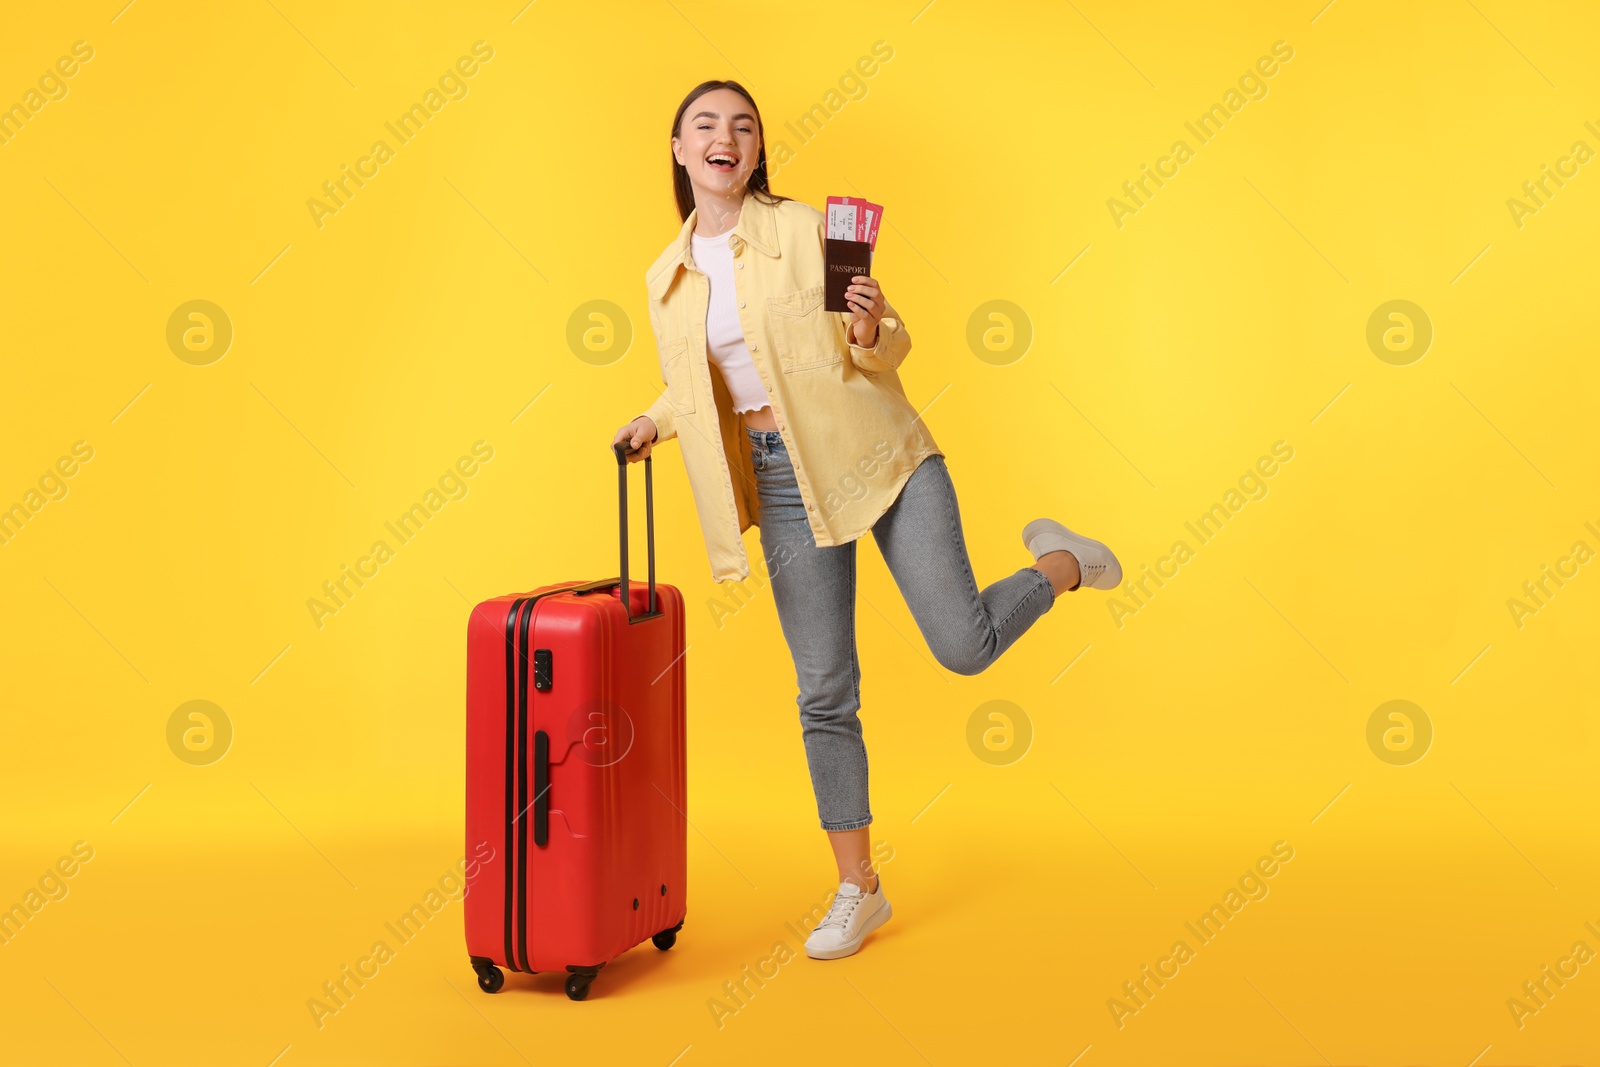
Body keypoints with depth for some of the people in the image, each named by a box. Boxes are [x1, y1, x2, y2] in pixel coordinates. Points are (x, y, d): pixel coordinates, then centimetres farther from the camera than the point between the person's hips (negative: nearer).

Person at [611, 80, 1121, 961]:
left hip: (875, 453, -3)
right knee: (823, 691, 3)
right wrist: (654, 422, 1)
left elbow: (889, 347, -1)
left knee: (964, 647, -9)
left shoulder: (806, 229, -4)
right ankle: (857, 890, 16)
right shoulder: (666, 279, 7)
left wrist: (868, 332, -23)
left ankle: (1058, 563, 24)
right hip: (783, 481, 3)